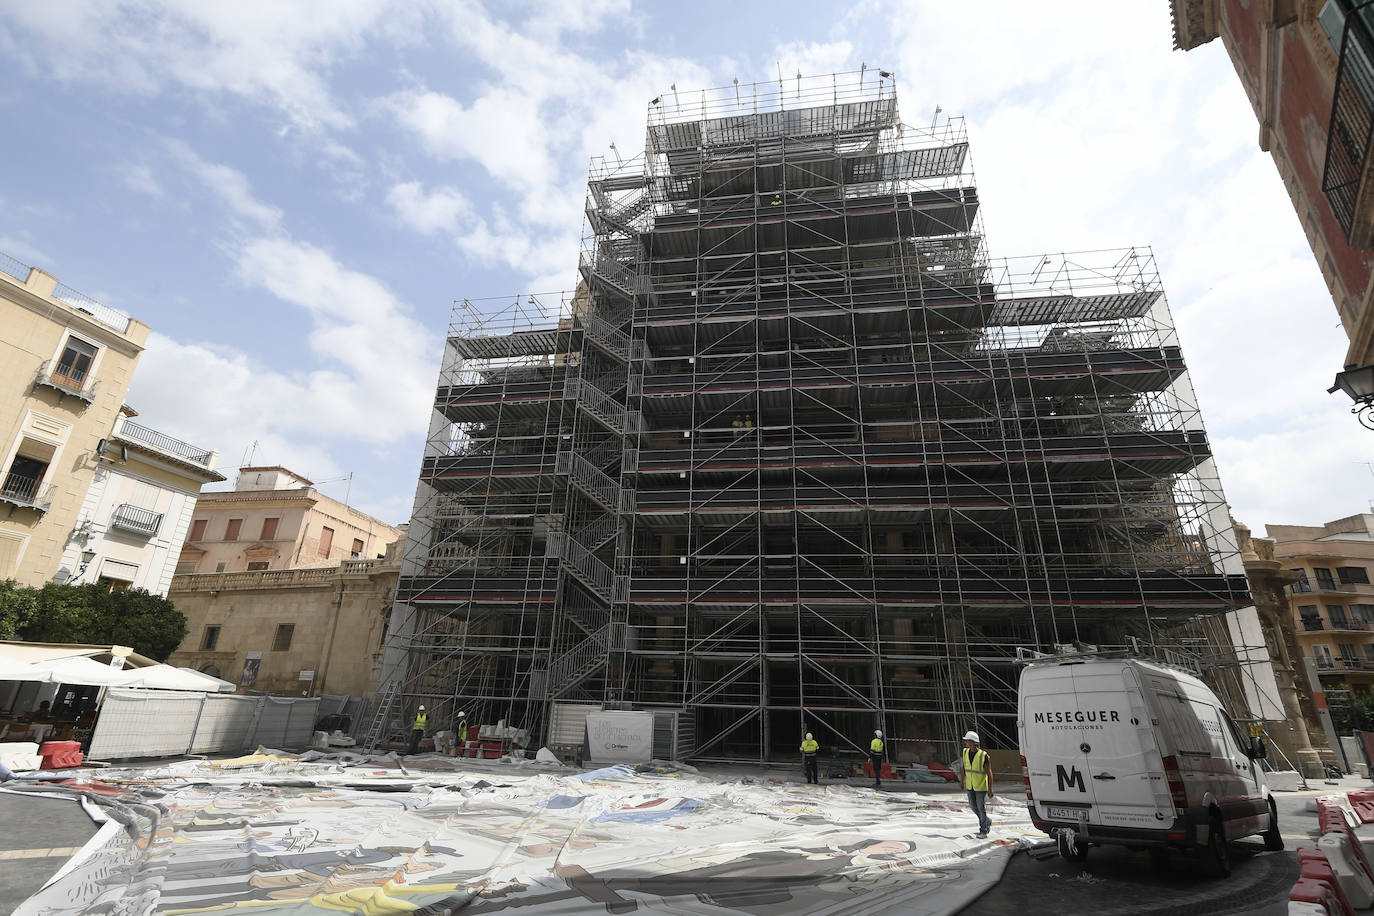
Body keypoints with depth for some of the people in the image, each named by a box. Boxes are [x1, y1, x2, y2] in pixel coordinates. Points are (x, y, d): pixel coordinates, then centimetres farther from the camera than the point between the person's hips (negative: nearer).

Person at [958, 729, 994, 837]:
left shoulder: (984, 755, -23)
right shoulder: (965, 752, -7)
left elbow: (989, 773, -17)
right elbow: (963, 767, 7)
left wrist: (990, 789, -17)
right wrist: (961, 781, 15)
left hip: (981, 786, -5)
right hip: (970, 785, 5)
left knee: (981, 807, 3)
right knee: (973, 805, 12)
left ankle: (983, 831, 19)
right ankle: (987, 822, 35)